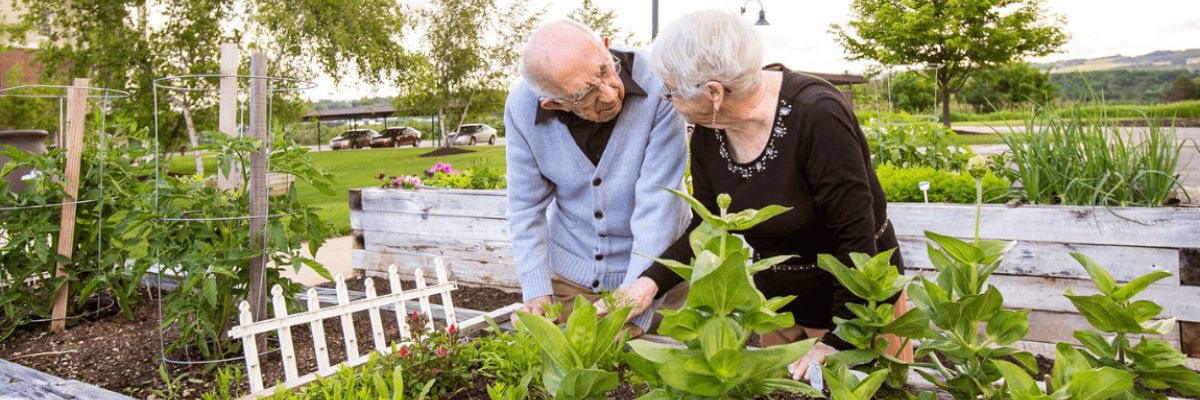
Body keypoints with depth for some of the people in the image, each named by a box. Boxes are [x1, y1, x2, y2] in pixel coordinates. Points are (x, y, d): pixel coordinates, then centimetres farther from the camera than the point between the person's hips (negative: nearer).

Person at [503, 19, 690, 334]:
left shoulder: (658, 90, -26)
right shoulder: (522, 108, -16)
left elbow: (658, 207, -27)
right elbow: (526, 207, -7)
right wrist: (536, 292, -14)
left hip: (654, 267, -2)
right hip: (570, 271, 2)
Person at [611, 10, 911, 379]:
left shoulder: (816, 115, -30)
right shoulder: (706, 134, -11)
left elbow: (857, 237, -26)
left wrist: (836, 344, -22)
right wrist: (651, 281, -14)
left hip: (858, 295, -5)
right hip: (779, 300, 6)